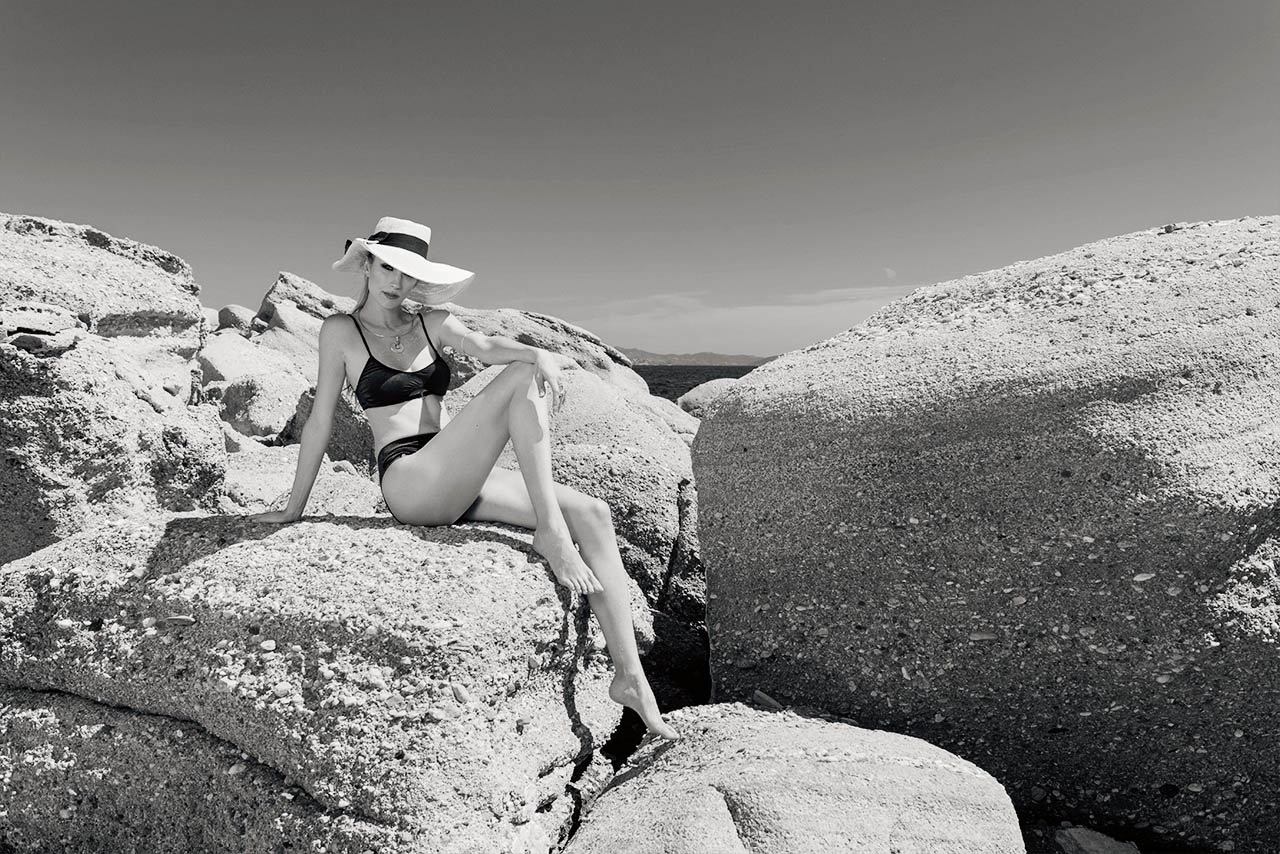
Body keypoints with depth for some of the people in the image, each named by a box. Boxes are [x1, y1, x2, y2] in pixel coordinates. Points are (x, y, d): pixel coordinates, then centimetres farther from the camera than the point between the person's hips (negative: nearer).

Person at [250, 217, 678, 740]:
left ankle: (629, 674, -10)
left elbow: (483, 347, -4)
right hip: (408, 483, -6)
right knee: (522, 380, -21)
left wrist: (540, 352, -25)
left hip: (457, 485, 6)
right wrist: (294, 507, 7)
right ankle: (549, 532, -23)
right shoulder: (342, 331, 4)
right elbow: (320, 420, 4)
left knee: (591, 515, -11)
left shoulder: (432, 323, 16)